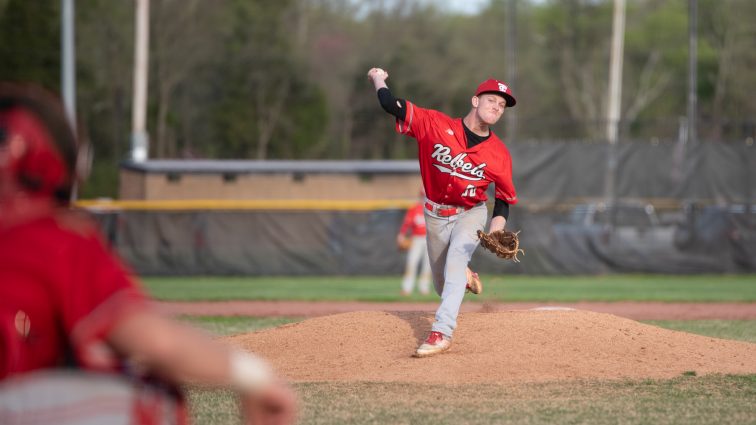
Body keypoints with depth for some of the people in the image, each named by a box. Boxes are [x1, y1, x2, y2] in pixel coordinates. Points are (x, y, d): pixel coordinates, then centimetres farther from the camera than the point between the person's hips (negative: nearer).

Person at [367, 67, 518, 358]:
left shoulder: (499, 154, -13)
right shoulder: (436, 125, -17)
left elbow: (505, 198, -3)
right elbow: (391, 105, -17)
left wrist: (496, 229, -19)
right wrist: (378, 80, -1)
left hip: (472, 214, -2)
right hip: (436, 215, 2)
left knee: (456, 255, -33)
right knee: (444, 286, 11)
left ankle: (442, 332, -38)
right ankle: (465, 276, 53)